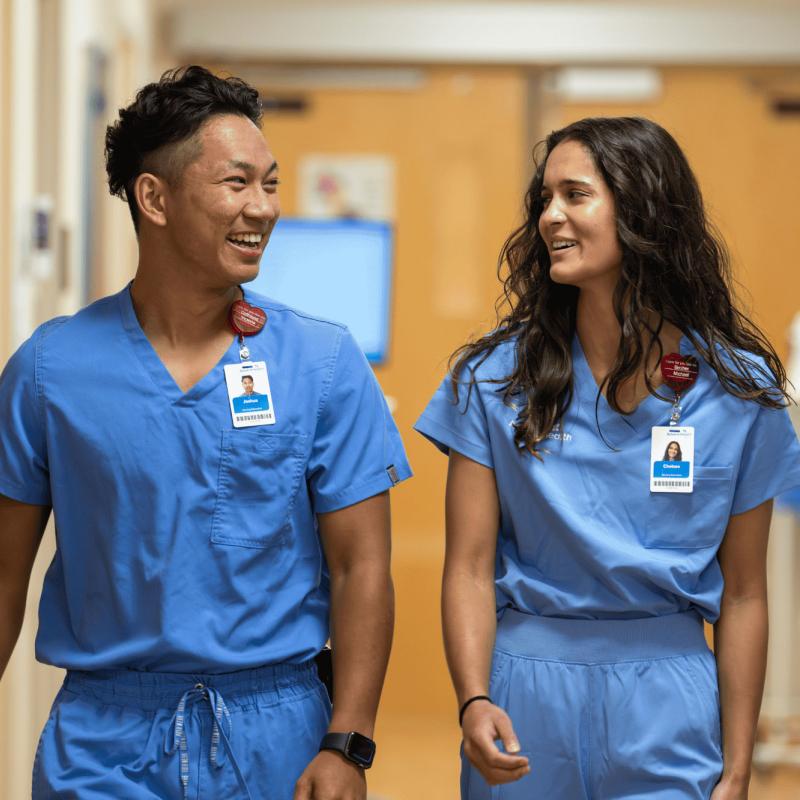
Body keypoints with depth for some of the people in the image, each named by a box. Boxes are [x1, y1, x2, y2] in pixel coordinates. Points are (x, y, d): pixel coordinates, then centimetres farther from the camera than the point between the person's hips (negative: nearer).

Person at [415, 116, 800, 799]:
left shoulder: (740, 390, -2)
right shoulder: (495, 377, -2)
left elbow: (743, 596, 1)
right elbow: (469, 569, -4)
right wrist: (475, 702, -20)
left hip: (666, 698, -1)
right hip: (525, 693, 1)